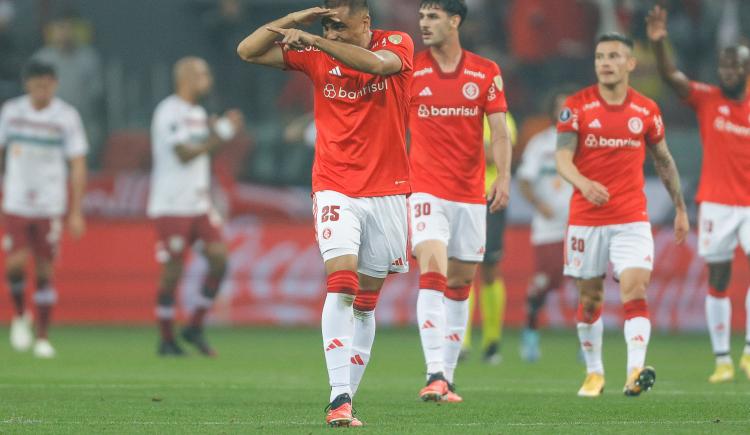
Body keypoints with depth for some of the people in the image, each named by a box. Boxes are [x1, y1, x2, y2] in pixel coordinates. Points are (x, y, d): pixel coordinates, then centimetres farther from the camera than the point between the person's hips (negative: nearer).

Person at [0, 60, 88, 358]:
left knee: (45, 271, 0)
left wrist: (76, 213, -5)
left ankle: (43, 338, 9)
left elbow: (78, 166, -1)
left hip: (50, 207, -1)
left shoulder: (66, 116, -2)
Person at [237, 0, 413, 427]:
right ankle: (339, 399, -25)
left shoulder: (397, 44, -3)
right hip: (336, 190, -1)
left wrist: (313, 39, -29)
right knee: (341, 285, -19)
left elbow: (376, 63, -26)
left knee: (366, 302, 6)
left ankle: (348, 397, 14)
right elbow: (248, 51, 1)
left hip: (387, 192, 1)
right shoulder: (317, 55, 1)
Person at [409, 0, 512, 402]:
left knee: (459, 287, 8)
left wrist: (503, 177, -9)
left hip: (471, 195, 3)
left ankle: (447, 377, 17)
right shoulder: (409, 70, 0)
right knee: (432, 275, -19)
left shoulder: (485, 73, 4)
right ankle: (435, 374, -26)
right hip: (427, 191, -3)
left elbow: (499, 132, 2)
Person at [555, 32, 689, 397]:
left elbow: (663, 161, 16)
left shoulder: (647, 110, 4)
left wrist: (680, 208, 18)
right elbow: (562, 158, -11)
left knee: (635, 291, -16)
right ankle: (594, 372, 23)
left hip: (632, 219, 0)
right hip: (586, 218, 0)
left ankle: (635, 371, -28)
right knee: (590, 298, 8)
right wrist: (583, 183, -32)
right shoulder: (577, 106, -3)